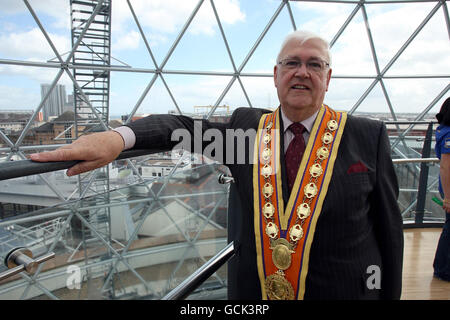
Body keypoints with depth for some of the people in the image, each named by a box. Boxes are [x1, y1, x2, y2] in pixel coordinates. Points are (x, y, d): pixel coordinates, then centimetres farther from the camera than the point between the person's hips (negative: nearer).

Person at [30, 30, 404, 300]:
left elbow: (389, 228, -1)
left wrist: (389, 295, 2)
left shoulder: (368, 135, -5)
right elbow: (187, 126, -11)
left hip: (343, 290, 0)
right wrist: (119, 136, -29)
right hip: (253, 291, 2)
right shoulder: (246, 126, -1)